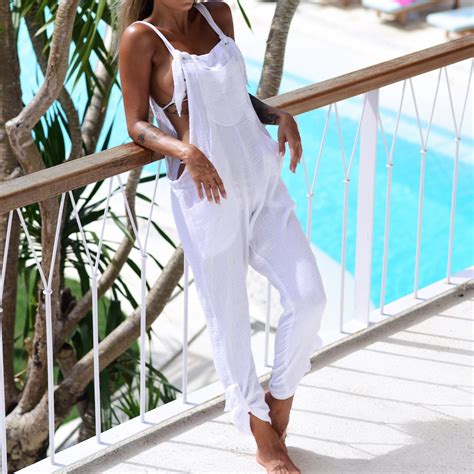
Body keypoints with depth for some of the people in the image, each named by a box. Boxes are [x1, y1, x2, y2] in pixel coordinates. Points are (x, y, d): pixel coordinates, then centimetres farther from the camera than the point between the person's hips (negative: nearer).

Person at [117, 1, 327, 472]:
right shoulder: (141, 38, -6)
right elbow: (138, 124, -6)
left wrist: (278, 114, 1)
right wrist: (185, 151, -23)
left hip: (262, 180, 5)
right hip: (207, 193, -5)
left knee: (308, 297, -4)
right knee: (229, 317, 4)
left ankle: (279, 401, 20)